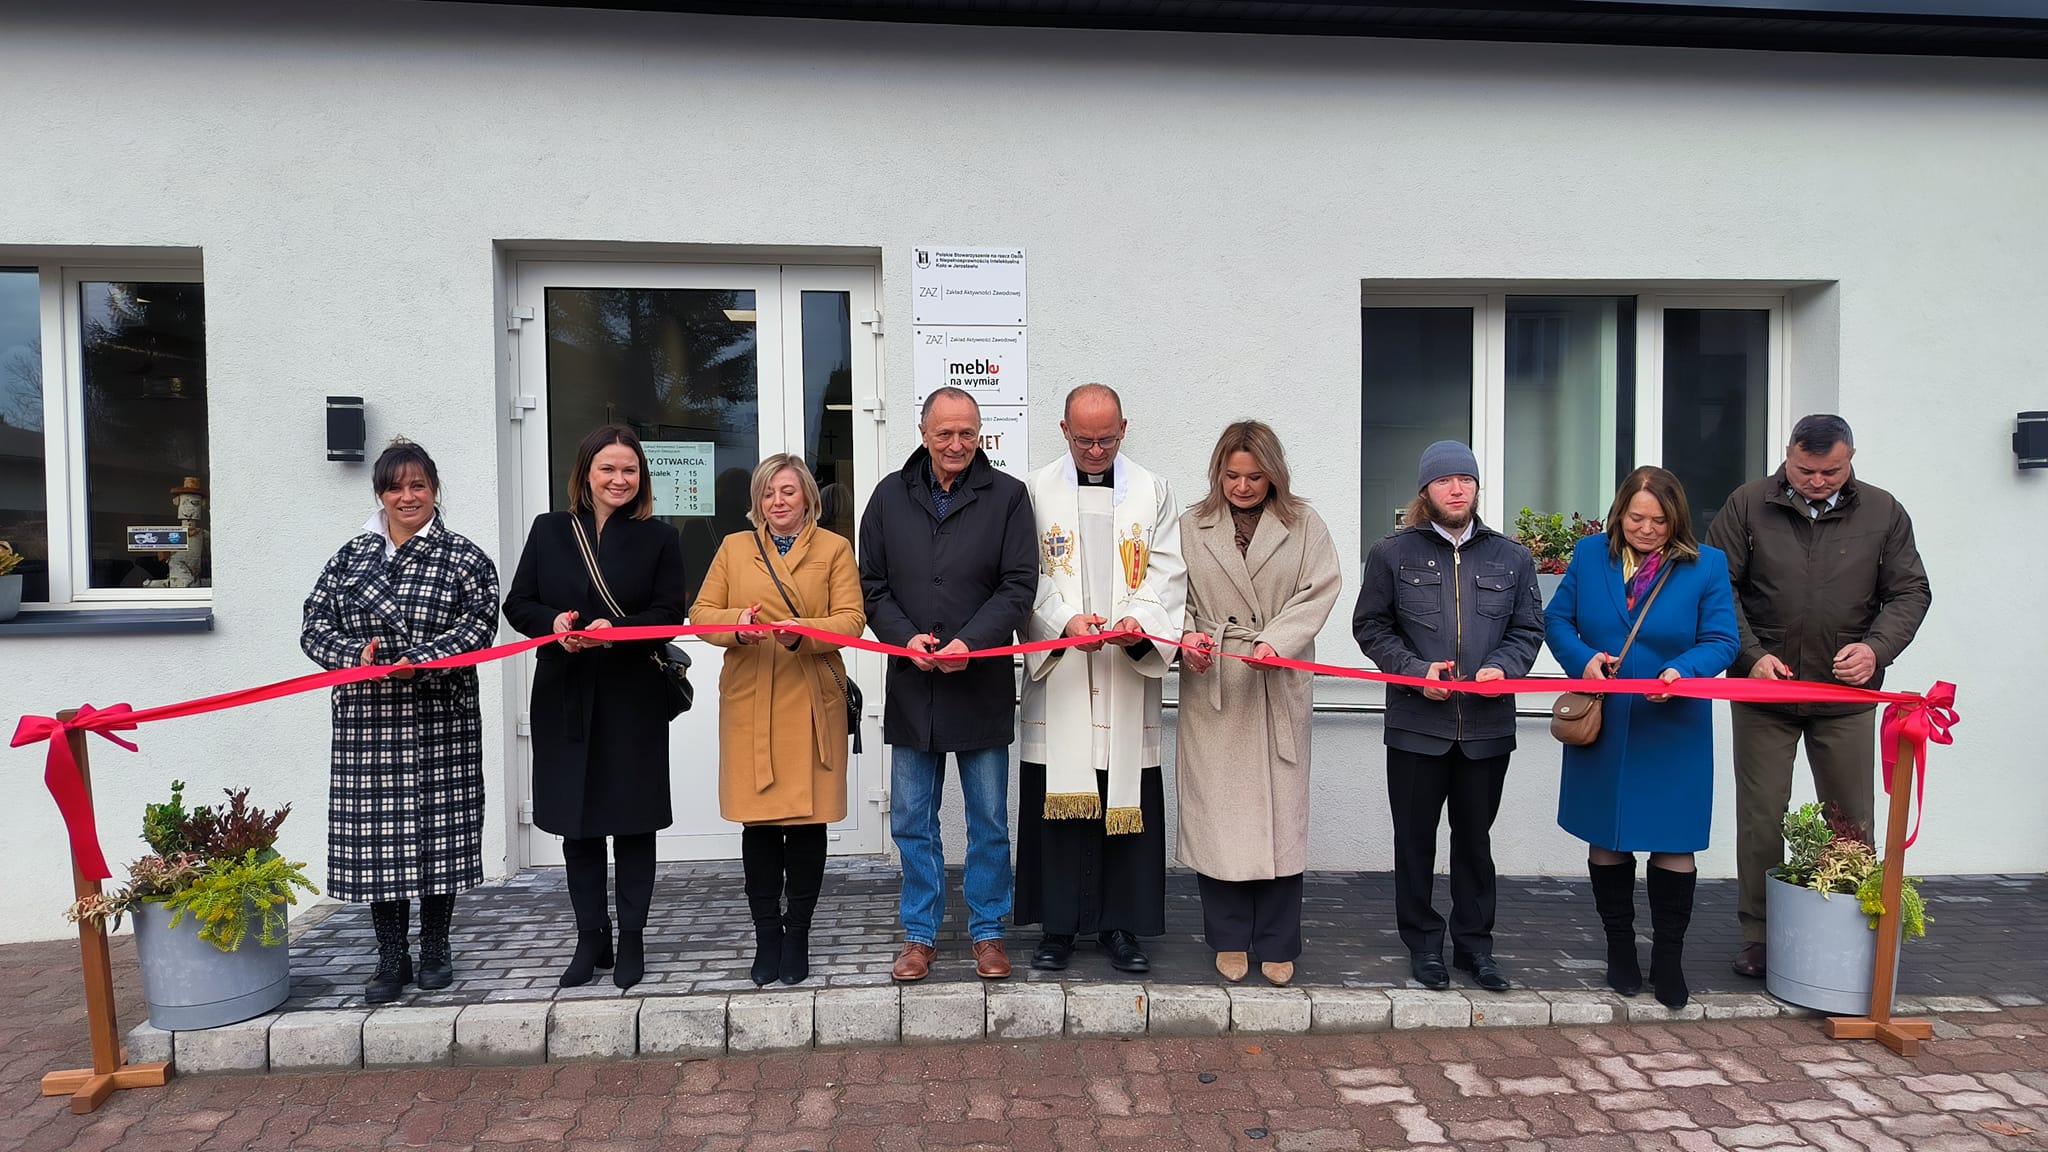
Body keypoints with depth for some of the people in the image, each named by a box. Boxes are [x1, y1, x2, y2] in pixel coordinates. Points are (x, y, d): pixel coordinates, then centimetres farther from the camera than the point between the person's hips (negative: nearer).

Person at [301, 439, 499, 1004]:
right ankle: (392, 958, 17)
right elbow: (314, 623, 8)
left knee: (440, 829, 4)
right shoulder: (350, 557, 11)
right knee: (375, 834, 3)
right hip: (366, 719, 2)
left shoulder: (464, 558, 1)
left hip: (440, 720, -2)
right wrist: (356, 656, -11)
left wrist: (419, 660, -21)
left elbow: (480, 622, -9)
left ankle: (435, 948, 21)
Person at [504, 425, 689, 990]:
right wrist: (554, 622, -13)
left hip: (633, 699, -2)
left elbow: (670, 614, -4)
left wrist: (617, 630, -20)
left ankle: (631, 939, 16)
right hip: (565, 698, 2)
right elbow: (517, 604, 7)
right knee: (577, 822, 9)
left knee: (634, 821, 4)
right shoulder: (550, 530, 8)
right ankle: (590, 939, 21)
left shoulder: (658, 538, 2)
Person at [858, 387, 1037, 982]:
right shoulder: (890, 497, 6)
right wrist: (906, 637, -11)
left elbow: (1019, 586, -5)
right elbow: (872, 585, 6)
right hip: (911, 685, 2)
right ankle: (920, 933, 24)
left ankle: (987, 931, 24)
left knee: (990, 820, 9)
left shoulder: (1007, 496, -1)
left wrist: (970, 642, -18)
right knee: (913, 820, 10)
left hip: (982, 686, -2)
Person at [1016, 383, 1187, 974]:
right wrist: (1065, 621, -15)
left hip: (1128, 673, 1)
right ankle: (1058, 924, 14)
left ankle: (1121, 925, 14)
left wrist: (1141, 619, -15)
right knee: (1057, 799, 2)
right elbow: (1025, 578, 2)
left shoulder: (1152, 492, 9)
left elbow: (1168, 573, 4)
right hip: (1056, 673, -1)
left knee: (1129, 802, 2)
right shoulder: (1035, 492, 6)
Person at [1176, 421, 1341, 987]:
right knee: (1216, 811, 2)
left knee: (1279, 811, 3)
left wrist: (1276, 641, -16)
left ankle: (1276, 943, 16)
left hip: (1279, 686, 0)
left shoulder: (1303, 523, 7)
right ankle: (1230, 939, 16)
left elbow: (1319, 590, -2)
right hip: (1211, 686, 0)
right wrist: (1187, 635, -13)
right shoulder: (1192, 525, 9)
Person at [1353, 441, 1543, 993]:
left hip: (1488, 725, 2)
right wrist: (1416, 671, -12)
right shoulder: (1392, 554, 1)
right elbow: (1370, 626, 2)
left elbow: (1528, 629, 10)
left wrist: (1503, 667, -10)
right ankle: (1423, 943, 22)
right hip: (1417, 724, -2)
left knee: (1475, 838, 12)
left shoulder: (1511, 558, 8)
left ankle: (1474, 943, 26)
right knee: (1416, 838, 8)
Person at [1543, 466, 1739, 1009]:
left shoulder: (1707, 566, -3)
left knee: (1673, 843, 3)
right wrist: (1583, 658, -14)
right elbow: (1556, 619, 5)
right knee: (1606, 841, 12)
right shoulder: (1590, 555, 1)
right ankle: (1619, 947, 29)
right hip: (1602, 729, 2)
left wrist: (1681, 671, -24)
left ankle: (1668, 958, 20)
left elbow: (1721, 640, -5)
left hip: (1673, 732, -1)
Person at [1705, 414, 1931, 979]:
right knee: (1760, 818, 5)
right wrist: (1751, 655, -13)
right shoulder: (1749, 504, -1)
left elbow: (1909, 592, 5)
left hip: (1846, 695, 1)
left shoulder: (1883, 512, 3)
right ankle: (1758, 937, 16)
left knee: (1852, 823, 8)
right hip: (1763, 691, -1)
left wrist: (1877, 647, -13)